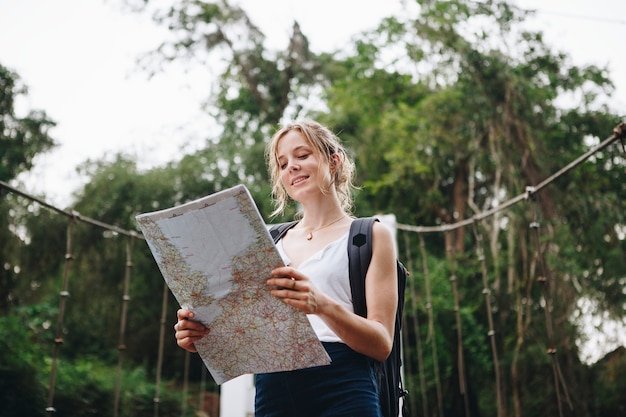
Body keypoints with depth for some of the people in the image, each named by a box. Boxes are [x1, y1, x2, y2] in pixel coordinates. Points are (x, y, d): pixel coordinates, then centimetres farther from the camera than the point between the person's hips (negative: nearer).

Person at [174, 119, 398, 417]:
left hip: (341, 390, -3)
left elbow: (382, 344, -5)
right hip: (271, 390, 3)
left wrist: (322, 305, -22)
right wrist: (204, 337, -8)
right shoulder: (270, 243, 14)